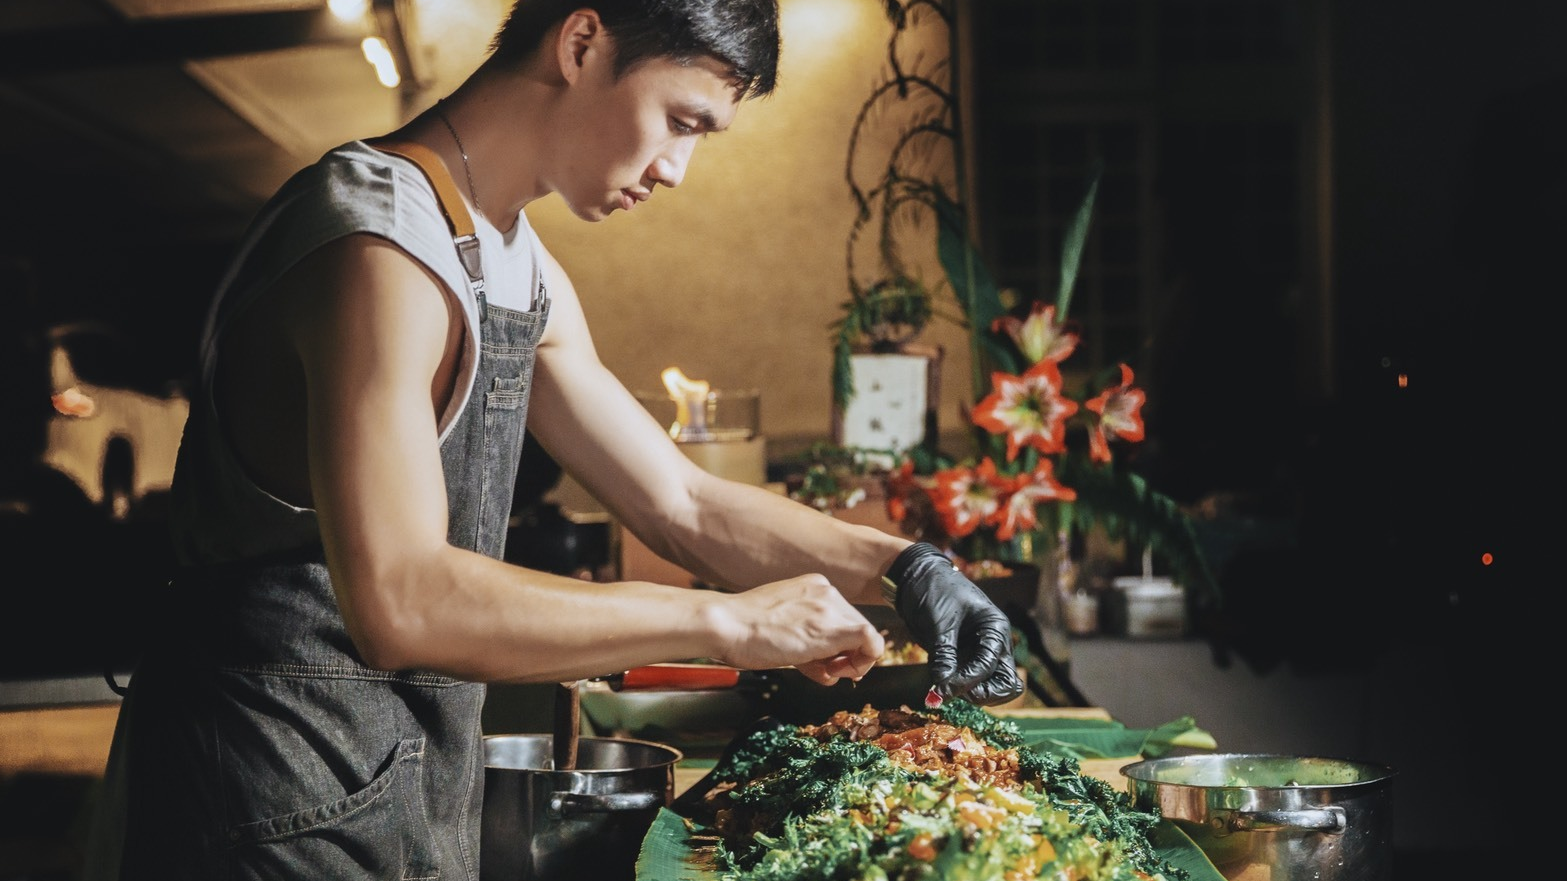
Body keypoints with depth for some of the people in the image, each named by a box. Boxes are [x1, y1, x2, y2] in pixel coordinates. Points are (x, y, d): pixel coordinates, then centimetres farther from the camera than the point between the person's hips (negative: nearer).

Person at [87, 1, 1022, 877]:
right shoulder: (381, 246, -23)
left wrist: (898, 566, -1)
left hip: (407, 781, 9)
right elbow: (396, 602, -33)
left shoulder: (523, 270, 9)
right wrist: (728, 620, -28)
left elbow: (681, 502, 13)